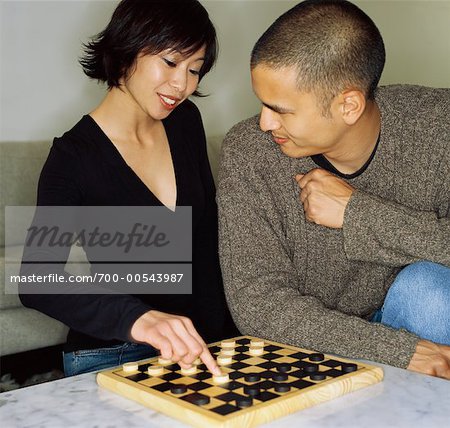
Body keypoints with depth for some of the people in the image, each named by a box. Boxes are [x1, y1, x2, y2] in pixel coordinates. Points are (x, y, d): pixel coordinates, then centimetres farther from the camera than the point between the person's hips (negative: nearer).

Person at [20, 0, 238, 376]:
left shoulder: (186, 123, 4)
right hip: (113, 357, -4)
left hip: (204, 346, 5)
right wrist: (135, 318, -41)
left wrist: (227, 327, 7)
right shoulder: (74, 156, -13)